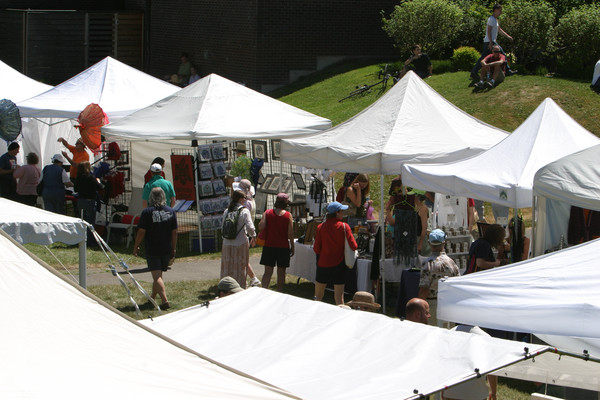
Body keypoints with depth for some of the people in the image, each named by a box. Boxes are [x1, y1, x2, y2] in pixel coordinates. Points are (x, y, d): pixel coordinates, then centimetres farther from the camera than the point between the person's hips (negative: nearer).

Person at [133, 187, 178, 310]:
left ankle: (165, 300, -21)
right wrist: (173, 249, 13)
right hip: (166, 249, 5)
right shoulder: (171, 211, 3)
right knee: (158, 275, 20)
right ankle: (153, 297, 35)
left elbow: (141, 232, -10)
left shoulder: (147, 212, -10)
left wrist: (136, 246, 3)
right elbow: (174, 232, 5)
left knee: (157, 276, -8)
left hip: (152, 249, -5)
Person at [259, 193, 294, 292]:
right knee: (281, 272, 9)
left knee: (268, 272, 3)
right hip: (283, 247, -1)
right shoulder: (288, 215, -5)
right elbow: (290, 233, -7)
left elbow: (261, 227, -11)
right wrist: (292, 247, 2)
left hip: (269, 246, 1)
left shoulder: (268, 213, -2)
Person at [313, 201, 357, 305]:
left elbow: (316, 249, -2)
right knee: (339, 296, 2)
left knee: (318, 296, 13)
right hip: (338, 264, -2)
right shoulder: (344, 227, -9)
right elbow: (354, 246, -10)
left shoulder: (320, 227, -4)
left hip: (323, 264, 2)